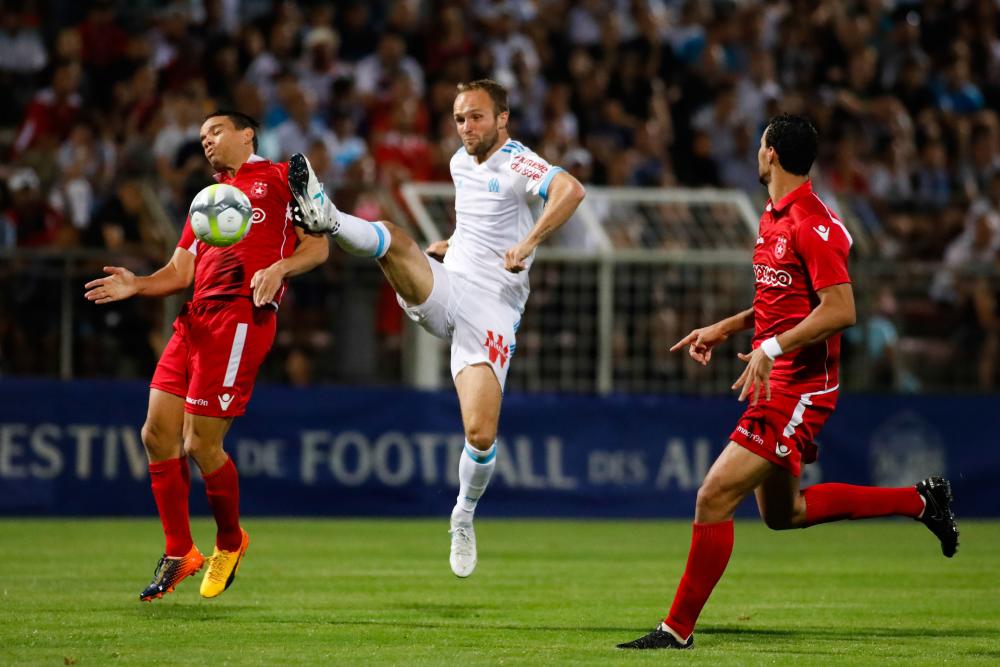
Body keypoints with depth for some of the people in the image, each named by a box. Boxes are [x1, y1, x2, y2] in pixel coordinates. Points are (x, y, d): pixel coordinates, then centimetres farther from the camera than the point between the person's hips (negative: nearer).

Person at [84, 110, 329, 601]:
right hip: (195, 320, 7)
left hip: (242, 316, -7)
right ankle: (178, 553, 10)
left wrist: (279, 269, -15)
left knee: (201, 444, -10)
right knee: (157, 433, -1)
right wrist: (136, 285, 5)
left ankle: (230, 542, 14)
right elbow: (180, 271, 23)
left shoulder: (282, 177, 10)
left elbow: (318, 246, 4)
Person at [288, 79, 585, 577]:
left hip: (490, 309, -6)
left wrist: (529, 242, -37)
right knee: (393, 238, -24)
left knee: (480, 434, -13)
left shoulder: (518, 164, -9)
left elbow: (570, 190, -30)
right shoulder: (461, 163, 15)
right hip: (442, 291, 6)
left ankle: (464, 517, 11)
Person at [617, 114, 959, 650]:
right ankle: (919, 501, 28)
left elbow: (840, 309, -24)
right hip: (780, 383, 11)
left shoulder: (811, 223, -18)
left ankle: (678, 629, -6)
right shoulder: (773, 218, 13)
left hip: (799, 387, -11)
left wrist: (772, 349, -28)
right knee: (781, 512, 19)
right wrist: (724, 328, 17)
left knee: (714, 497, -13)